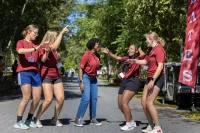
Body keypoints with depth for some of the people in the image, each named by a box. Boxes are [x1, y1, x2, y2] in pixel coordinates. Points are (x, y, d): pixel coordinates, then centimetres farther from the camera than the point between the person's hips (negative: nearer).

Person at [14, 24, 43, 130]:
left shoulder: (36, 45, 19)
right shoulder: (21, 42, 5)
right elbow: (20, 51, -19)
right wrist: (34, 49, -21)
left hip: (35, 73, 6)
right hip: (24, 72, -6)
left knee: (37, 98, 2)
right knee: (26, 97, -14)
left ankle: (29, 119, 18)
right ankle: (18, 121, -2)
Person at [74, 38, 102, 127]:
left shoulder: (97, 56, 6)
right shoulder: (87, 54, -15)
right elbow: (81, 68, -17)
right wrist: (81, 82, -21)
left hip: (93, 78, 7)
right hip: (85, 77, -7)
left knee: (94, 99, 7)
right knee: (86, 99, -16)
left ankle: (93, 119, 17)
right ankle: (78, 119, -8)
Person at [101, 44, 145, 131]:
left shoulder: (138, 59, 2)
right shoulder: (125, 59, 18)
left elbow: (143, 54, -17)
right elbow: (116, 57, 7)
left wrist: (139, 49, 3)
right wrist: (108, 53, -7)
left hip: (132, 81, -8)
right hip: (124, 82, 8)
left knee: (124, 102, -20)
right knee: (120, 105, 10)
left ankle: (129, 124, -9)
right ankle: (132, 122, 25)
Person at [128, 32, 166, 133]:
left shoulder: (159, 49, -14)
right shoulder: (151, 50, 16)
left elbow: (160, 66, -21)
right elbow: (145, 61, 30)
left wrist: (153, 80, -24)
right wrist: (134, 61, 18)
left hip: (157, 78, -10)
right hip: (150, 78, 10)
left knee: (149, 103, -13)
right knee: (143, 102, 6)